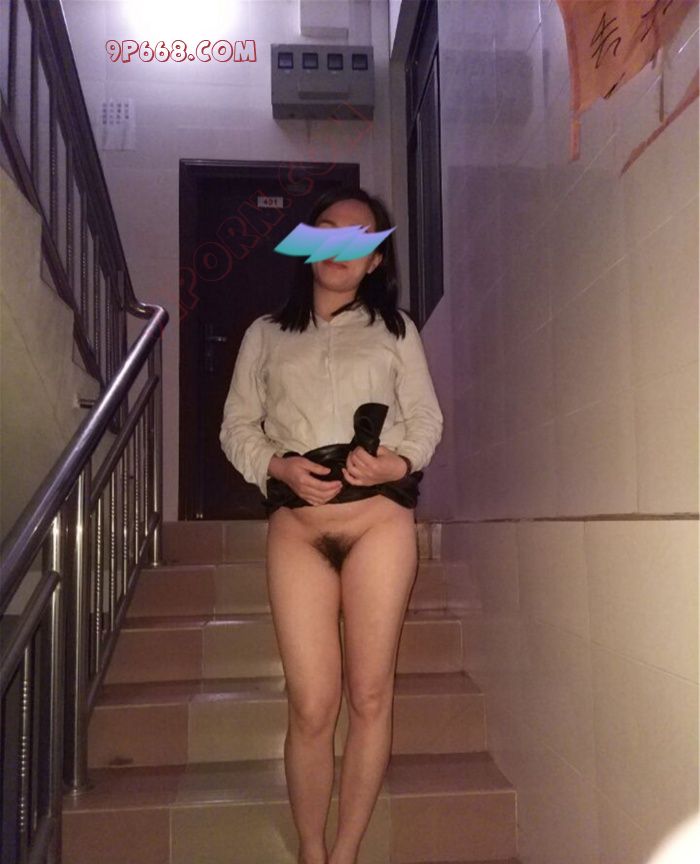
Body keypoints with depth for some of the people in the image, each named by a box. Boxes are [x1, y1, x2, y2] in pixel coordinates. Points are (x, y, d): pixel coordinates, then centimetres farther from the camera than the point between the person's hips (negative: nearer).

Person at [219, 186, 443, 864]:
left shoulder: (395, 329, 16)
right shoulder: (266, 333, 18)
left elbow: (425, 417, 11)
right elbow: (238, 425, 12)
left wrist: (398, 460, -11)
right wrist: (280, 466, -8)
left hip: (381, 515, 0)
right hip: (295, 523, 0)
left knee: (370, 695, 1)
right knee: (311, 706, -4)